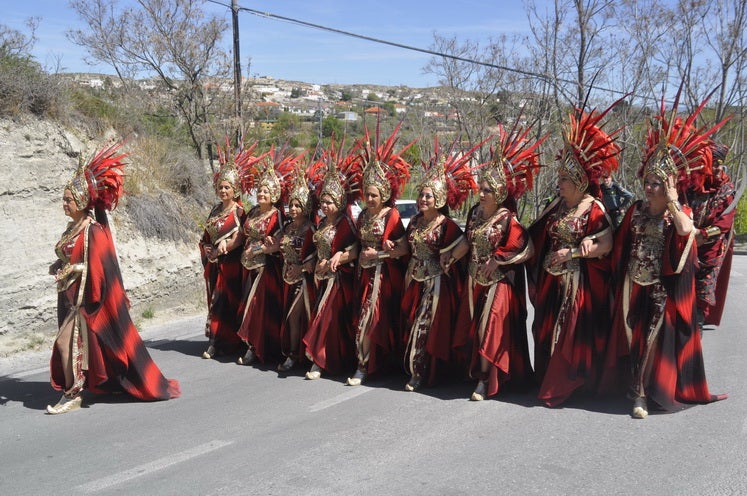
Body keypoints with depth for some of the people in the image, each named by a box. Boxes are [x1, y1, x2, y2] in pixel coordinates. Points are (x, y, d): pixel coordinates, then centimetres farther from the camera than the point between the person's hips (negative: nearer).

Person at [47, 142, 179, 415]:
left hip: (86, 295, -9)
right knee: (90, 342, 16)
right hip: (71, 294, 9)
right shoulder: (73, 227, 11)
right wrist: (58, 268, 2)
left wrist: (68, 270, -18)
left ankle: (72, 394, 1)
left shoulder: (92, 230, -17)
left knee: (68, 342, -10)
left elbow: (96, 266, -21)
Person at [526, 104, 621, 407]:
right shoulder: (557, 206, 7)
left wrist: (572, 252, -19)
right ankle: (547, 379, 28)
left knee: (572, 334, 0)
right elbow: (537, 236, 16)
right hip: (551, 280, 7)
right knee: (546, 331, 13)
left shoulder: (593, 209, -12)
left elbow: (606, 245, -19)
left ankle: (562, 386, 13)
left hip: (579, 282, -7)